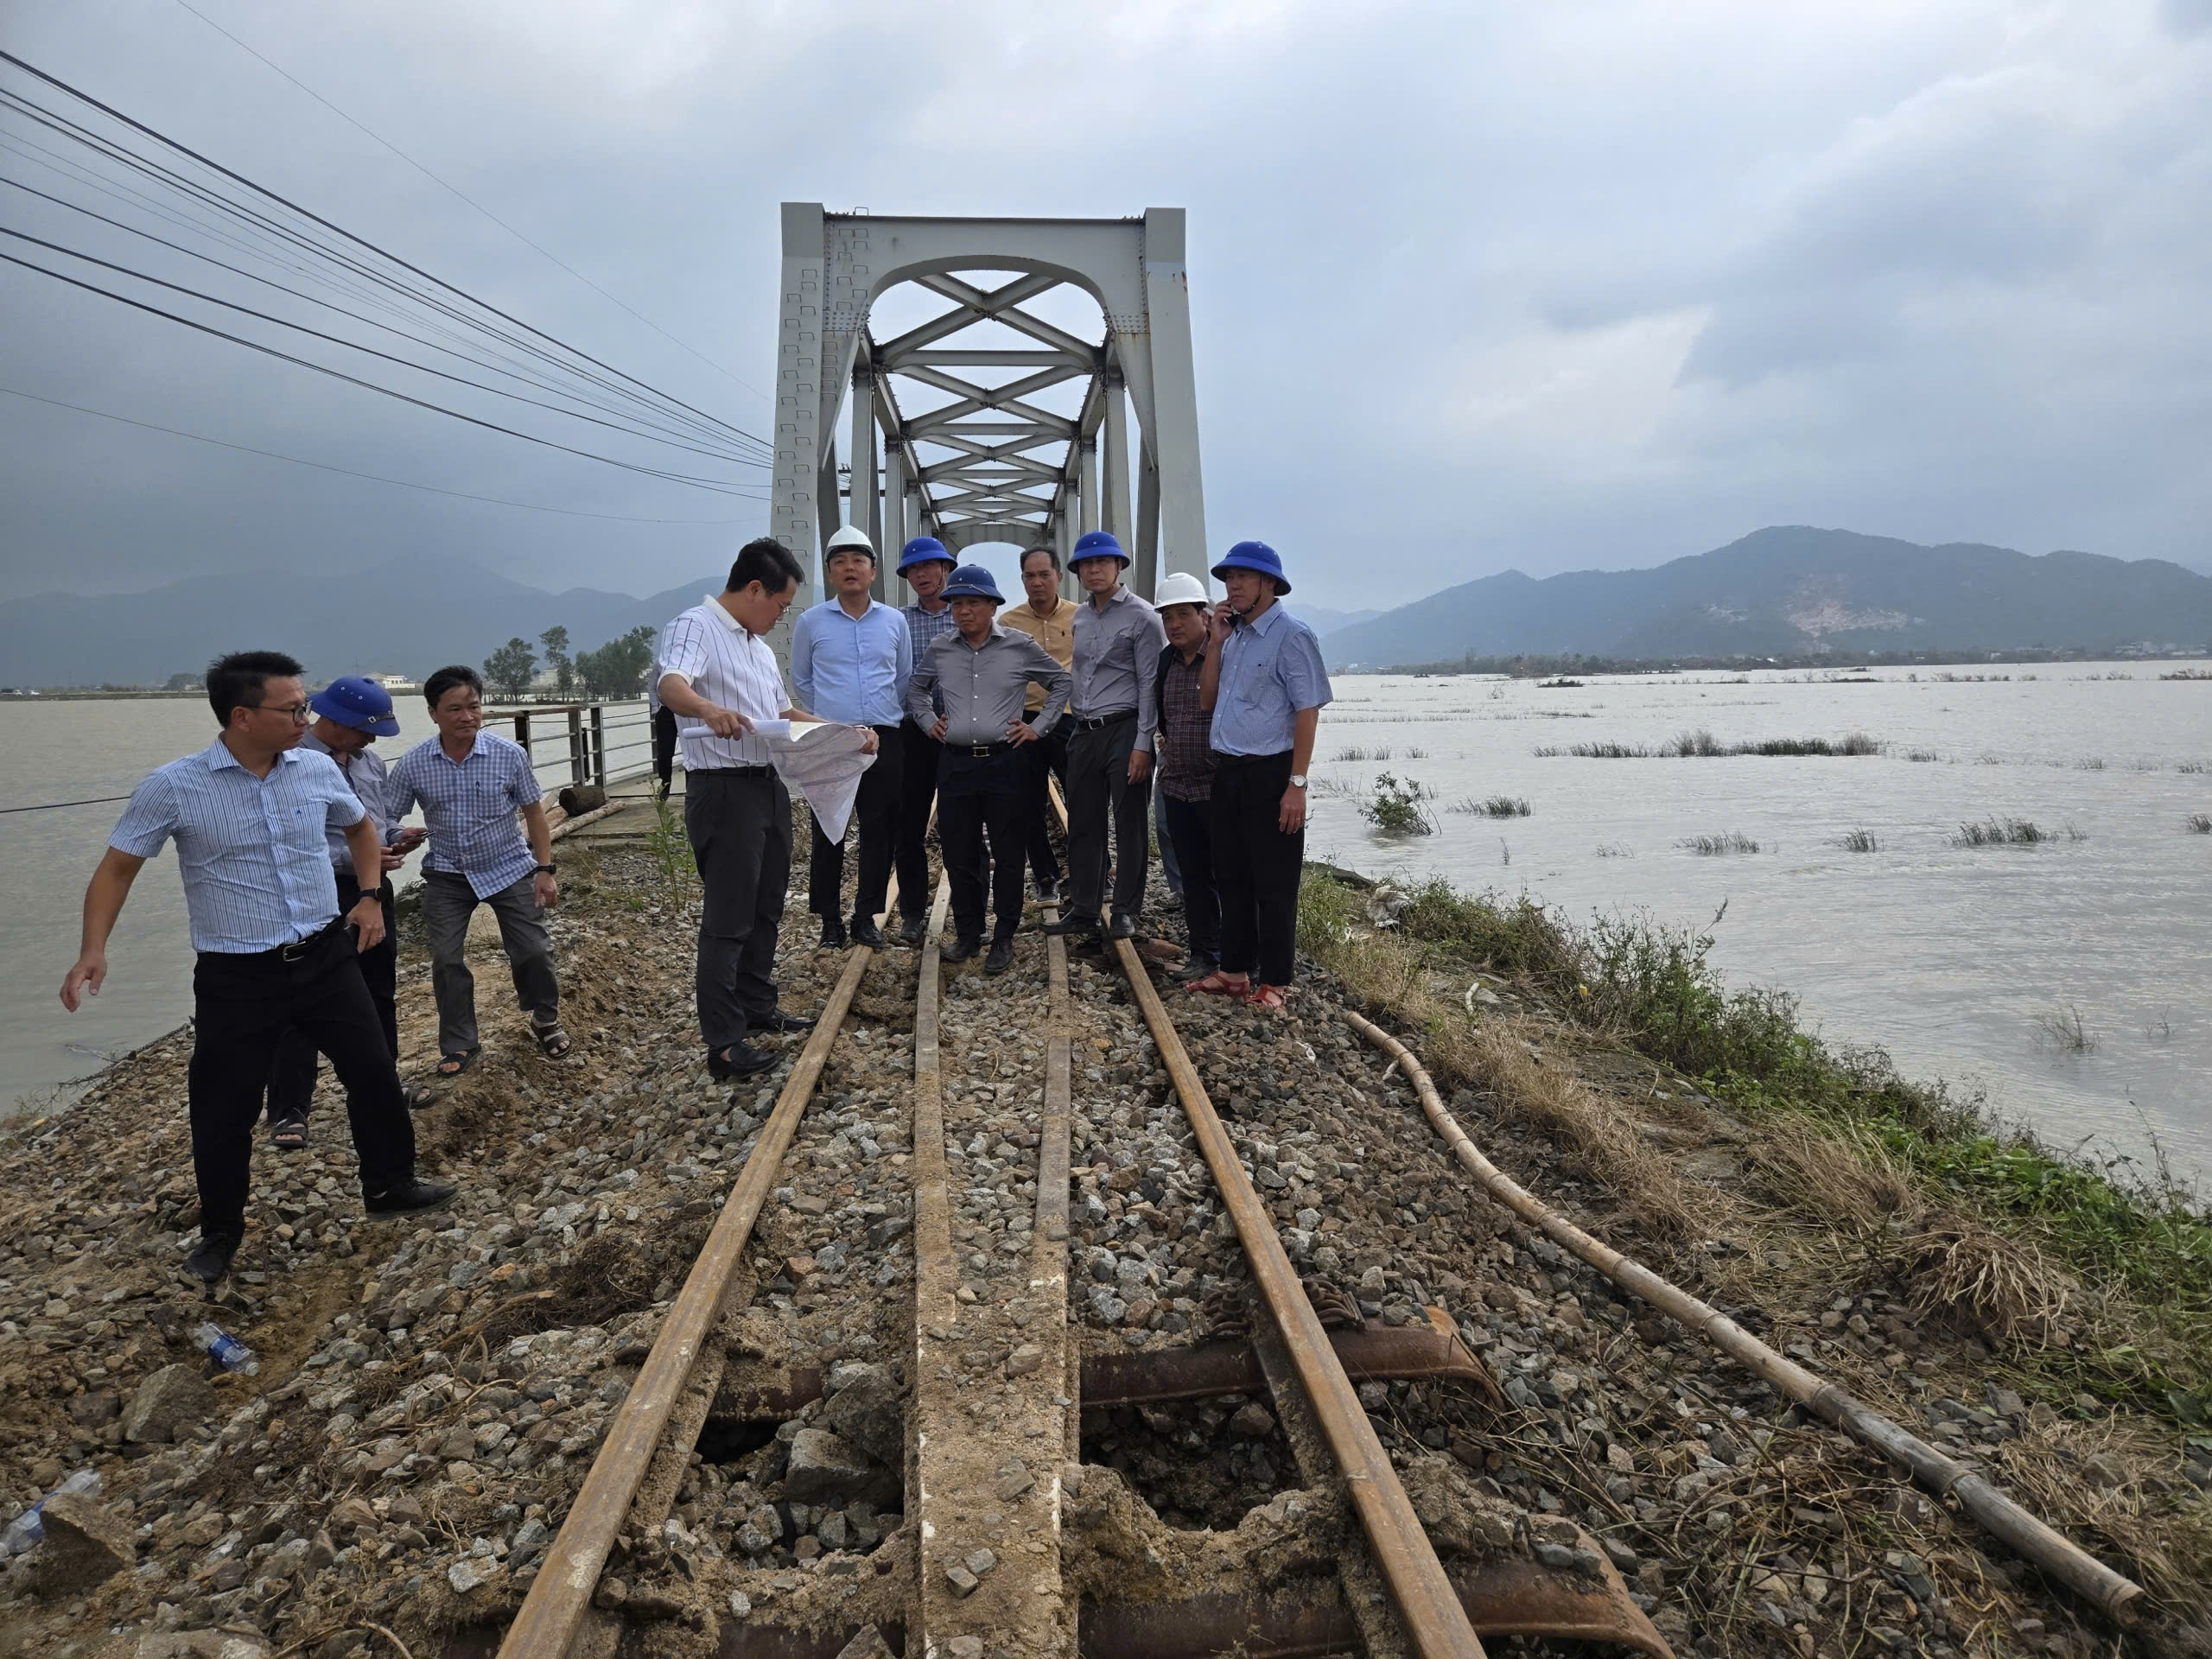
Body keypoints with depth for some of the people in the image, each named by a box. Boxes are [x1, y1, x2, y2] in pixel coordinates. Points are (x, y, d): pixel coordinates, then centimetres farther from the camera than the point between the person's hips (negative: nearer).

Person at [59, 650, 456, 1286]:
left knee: (373, 1074, 10)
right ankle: (220, 1232, 28)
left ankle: (391, 1186, 31)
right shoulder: (174, 788, -13)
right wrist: (93, 950, -15)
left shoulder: (318, 770, -2)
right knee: (222, 1111, 6)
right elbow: (118, 867, -4)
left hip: (326, 957, 3)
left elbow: (361, 827, 19)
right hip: (236, 976, -3)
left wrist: (370, 897, 8)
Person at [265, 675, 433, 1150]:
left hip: (373, 889, 8)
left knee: (380, 991, 18)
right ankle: (289, 1111, 11)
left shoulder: (370, 760, 6)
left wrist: (398, 837, -2)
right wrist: (354, 857, -25)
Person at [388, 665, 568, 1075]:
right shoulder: (413, 764, -14)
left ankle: (546, 1019, 29)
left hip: (509, 869, -1)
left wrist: (545, 870, -7)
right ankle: (460, 1045, 17)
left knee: (533, 951, 1)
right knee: (446, 961, 0)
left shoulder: (509, 755, -15)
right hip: (447, 876, 1)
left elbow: (534, 812, -4)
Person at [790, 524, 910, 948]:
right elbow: (801, 680, 14)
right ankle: (829, 919, 10)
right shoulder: (812, 621, 3)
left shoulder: (894, 621, 8)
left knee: (879, 830, 4)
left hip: (884, 739, 2)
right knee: (828, 831, 1)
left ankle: (867, 914, 15)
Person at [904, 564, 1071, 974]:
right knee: (958, 855, 7)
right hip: (955, 764, 2)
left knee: (1008, 855, 2)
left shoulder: (1020, 647, 0)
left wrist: (1039, 727, 5)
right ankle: (967, 933, 21)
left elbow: (1062, 681, 11)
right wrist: (928, 721, 10)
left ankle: (1004, 938, 13)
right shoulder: (940, 649, 7)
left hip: (1005, 762, -2)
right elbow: (915, 689, 25)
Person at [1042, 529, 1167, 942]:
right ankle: (1083, 910, 18)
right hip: (1084, 733, 6)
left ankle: (1125, 912, 9)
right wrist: (1077, 729, 14)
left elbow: (1150, 684, -10)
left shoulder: (1141, 616, -6)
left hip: (1124, 731, -6)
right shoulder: (1079, 618, 15)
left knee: (1130, 826, 1)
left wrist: (1143, 744, -15)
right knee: (1083, 825, 9)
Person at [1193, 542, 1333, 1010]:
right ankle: (1234, 972, 26)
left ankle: (1273, 983, 9)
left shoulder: (1291, 635, -10)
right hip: (1228, 772, 8)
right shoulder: (1234, 636, 13)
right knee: (1231, 878, 15)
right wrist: (1215, 643, 3)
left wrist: (1297, 784, -19)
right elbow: (1207, 701, 13)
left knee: (1273, 885, 0)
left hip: (1270, 774, -8)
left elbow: (1308, 712, -14)